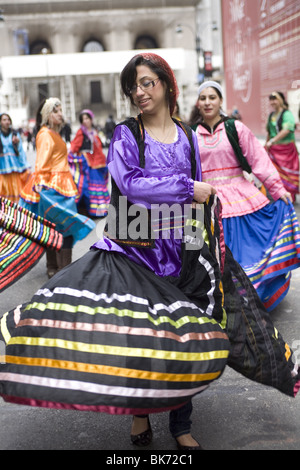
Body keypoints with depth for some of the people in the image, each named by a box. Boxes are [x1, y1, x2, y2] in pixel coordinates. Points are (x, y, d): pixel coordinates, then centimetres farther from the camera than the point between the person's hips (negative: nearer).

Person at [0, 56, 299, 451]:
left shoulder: (187, 136, 10)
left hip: (181, 248, 3)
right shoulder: (126, 134, 0)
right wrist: (187, 187, -14)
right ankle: (140, 413, 16)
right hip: (135, 247, -2)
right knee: (136, 331, -10)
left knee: (182, 336, 4)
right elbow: (130, 183, -14)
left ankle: (181, 427, 21)